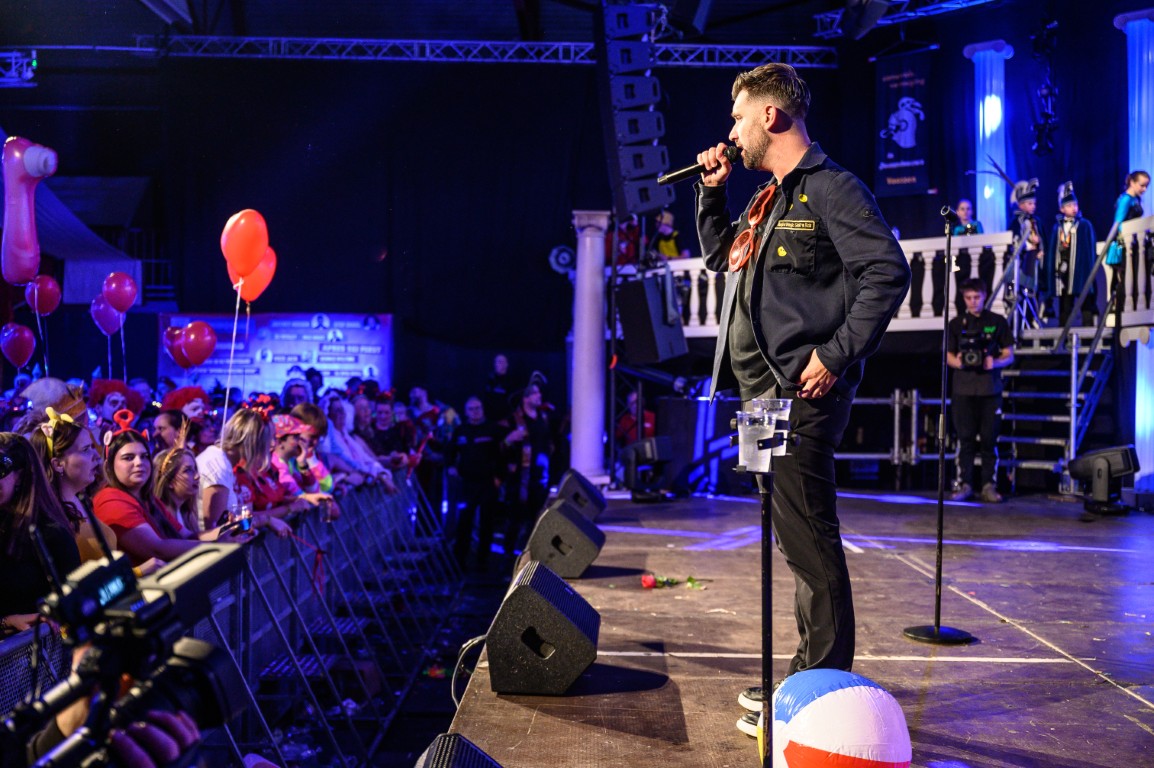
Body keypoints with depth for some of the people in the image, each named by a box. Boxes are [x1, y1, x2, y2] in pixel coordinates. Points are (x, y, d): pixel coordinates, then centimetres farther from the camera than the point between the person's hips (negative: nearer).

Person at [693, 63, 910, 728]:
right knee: (793, 537, 14)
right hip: (763, 390, 10)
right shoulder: (771, 197, 20)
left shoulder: (830, 187, -8)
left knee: (806, 538, -8)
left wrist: (836, 355, -21)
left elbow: (887, 272, -17)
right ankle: (809, 677, 25)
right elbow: (719, 257, 33)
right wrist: (713, 193, 20)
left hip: (802, 392, -10)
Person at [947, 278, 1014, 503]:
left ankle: (989, 485, 7)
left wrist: (995, 363, -13)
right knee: (965, 438, 1)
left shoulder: (998, 322, 7)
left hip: (990, 389, 0)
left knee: (990, 439, 0)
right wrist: (957, 362, -12)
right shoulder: (956, 323, 9)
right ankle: (963, 484, 7)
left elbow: (1009, 355, 7)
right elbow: (948, 355, 11)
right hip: (963, 389, 1)